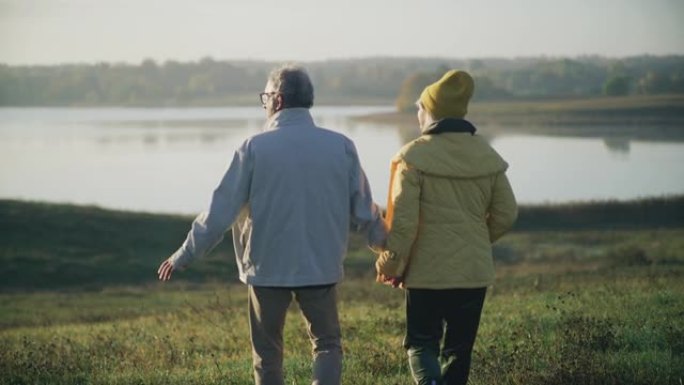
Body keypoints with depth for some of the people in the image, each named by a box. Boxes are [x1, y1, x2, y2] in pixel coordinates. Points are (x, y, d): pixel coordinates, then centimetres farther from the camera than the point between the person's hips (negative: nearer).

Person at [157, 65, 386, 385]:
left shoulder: (255, 148, -9)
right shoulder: (341, 147, -3)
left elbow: (221, 211, -8)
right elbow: (364, 211, 3)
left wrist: (183, 256, 3)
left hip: (267, 267, -1)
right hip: (321, 266, 1)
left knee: (268, 354, 14)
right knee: (327, 344, 15)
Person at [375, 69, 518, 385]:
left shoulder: (414, 156, -11)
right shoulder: (487, 157, 4)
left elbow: (403, 220, -15)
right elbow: (505, 215, 6)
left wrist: (389, 265, -2)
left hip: (427, 273, -4)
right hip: (475, 272, 4)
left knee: (421, 343, 9)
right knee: (459, 349, 14)